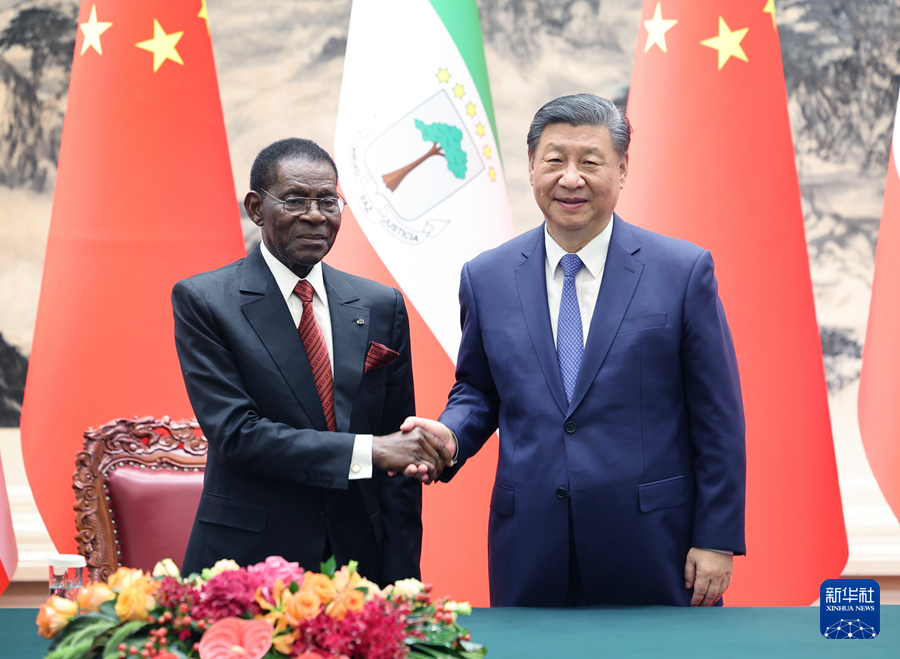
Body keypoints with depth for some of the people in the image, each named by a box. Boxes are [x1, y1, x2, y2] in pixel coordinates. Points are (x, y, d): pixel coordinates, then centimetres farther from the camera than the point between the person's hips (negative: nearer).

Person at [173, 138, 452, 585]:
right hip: (247, 562, -3)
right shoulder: (203, 301, -3)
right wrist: (368, 450, -21)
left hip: (358, 561, 3)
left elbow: (399, 454, 7)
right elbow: (235, 433, -14)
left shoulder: (381, 306, 8)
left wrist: (400, 582, -1)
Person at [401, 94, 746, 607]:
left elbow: (718, 416, -1)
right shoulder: (486, 278, 6)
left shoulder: (684, 271, -2)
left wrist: (717, 540, -5)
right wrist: (451, 435, -6)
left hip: (651, 550, -2)